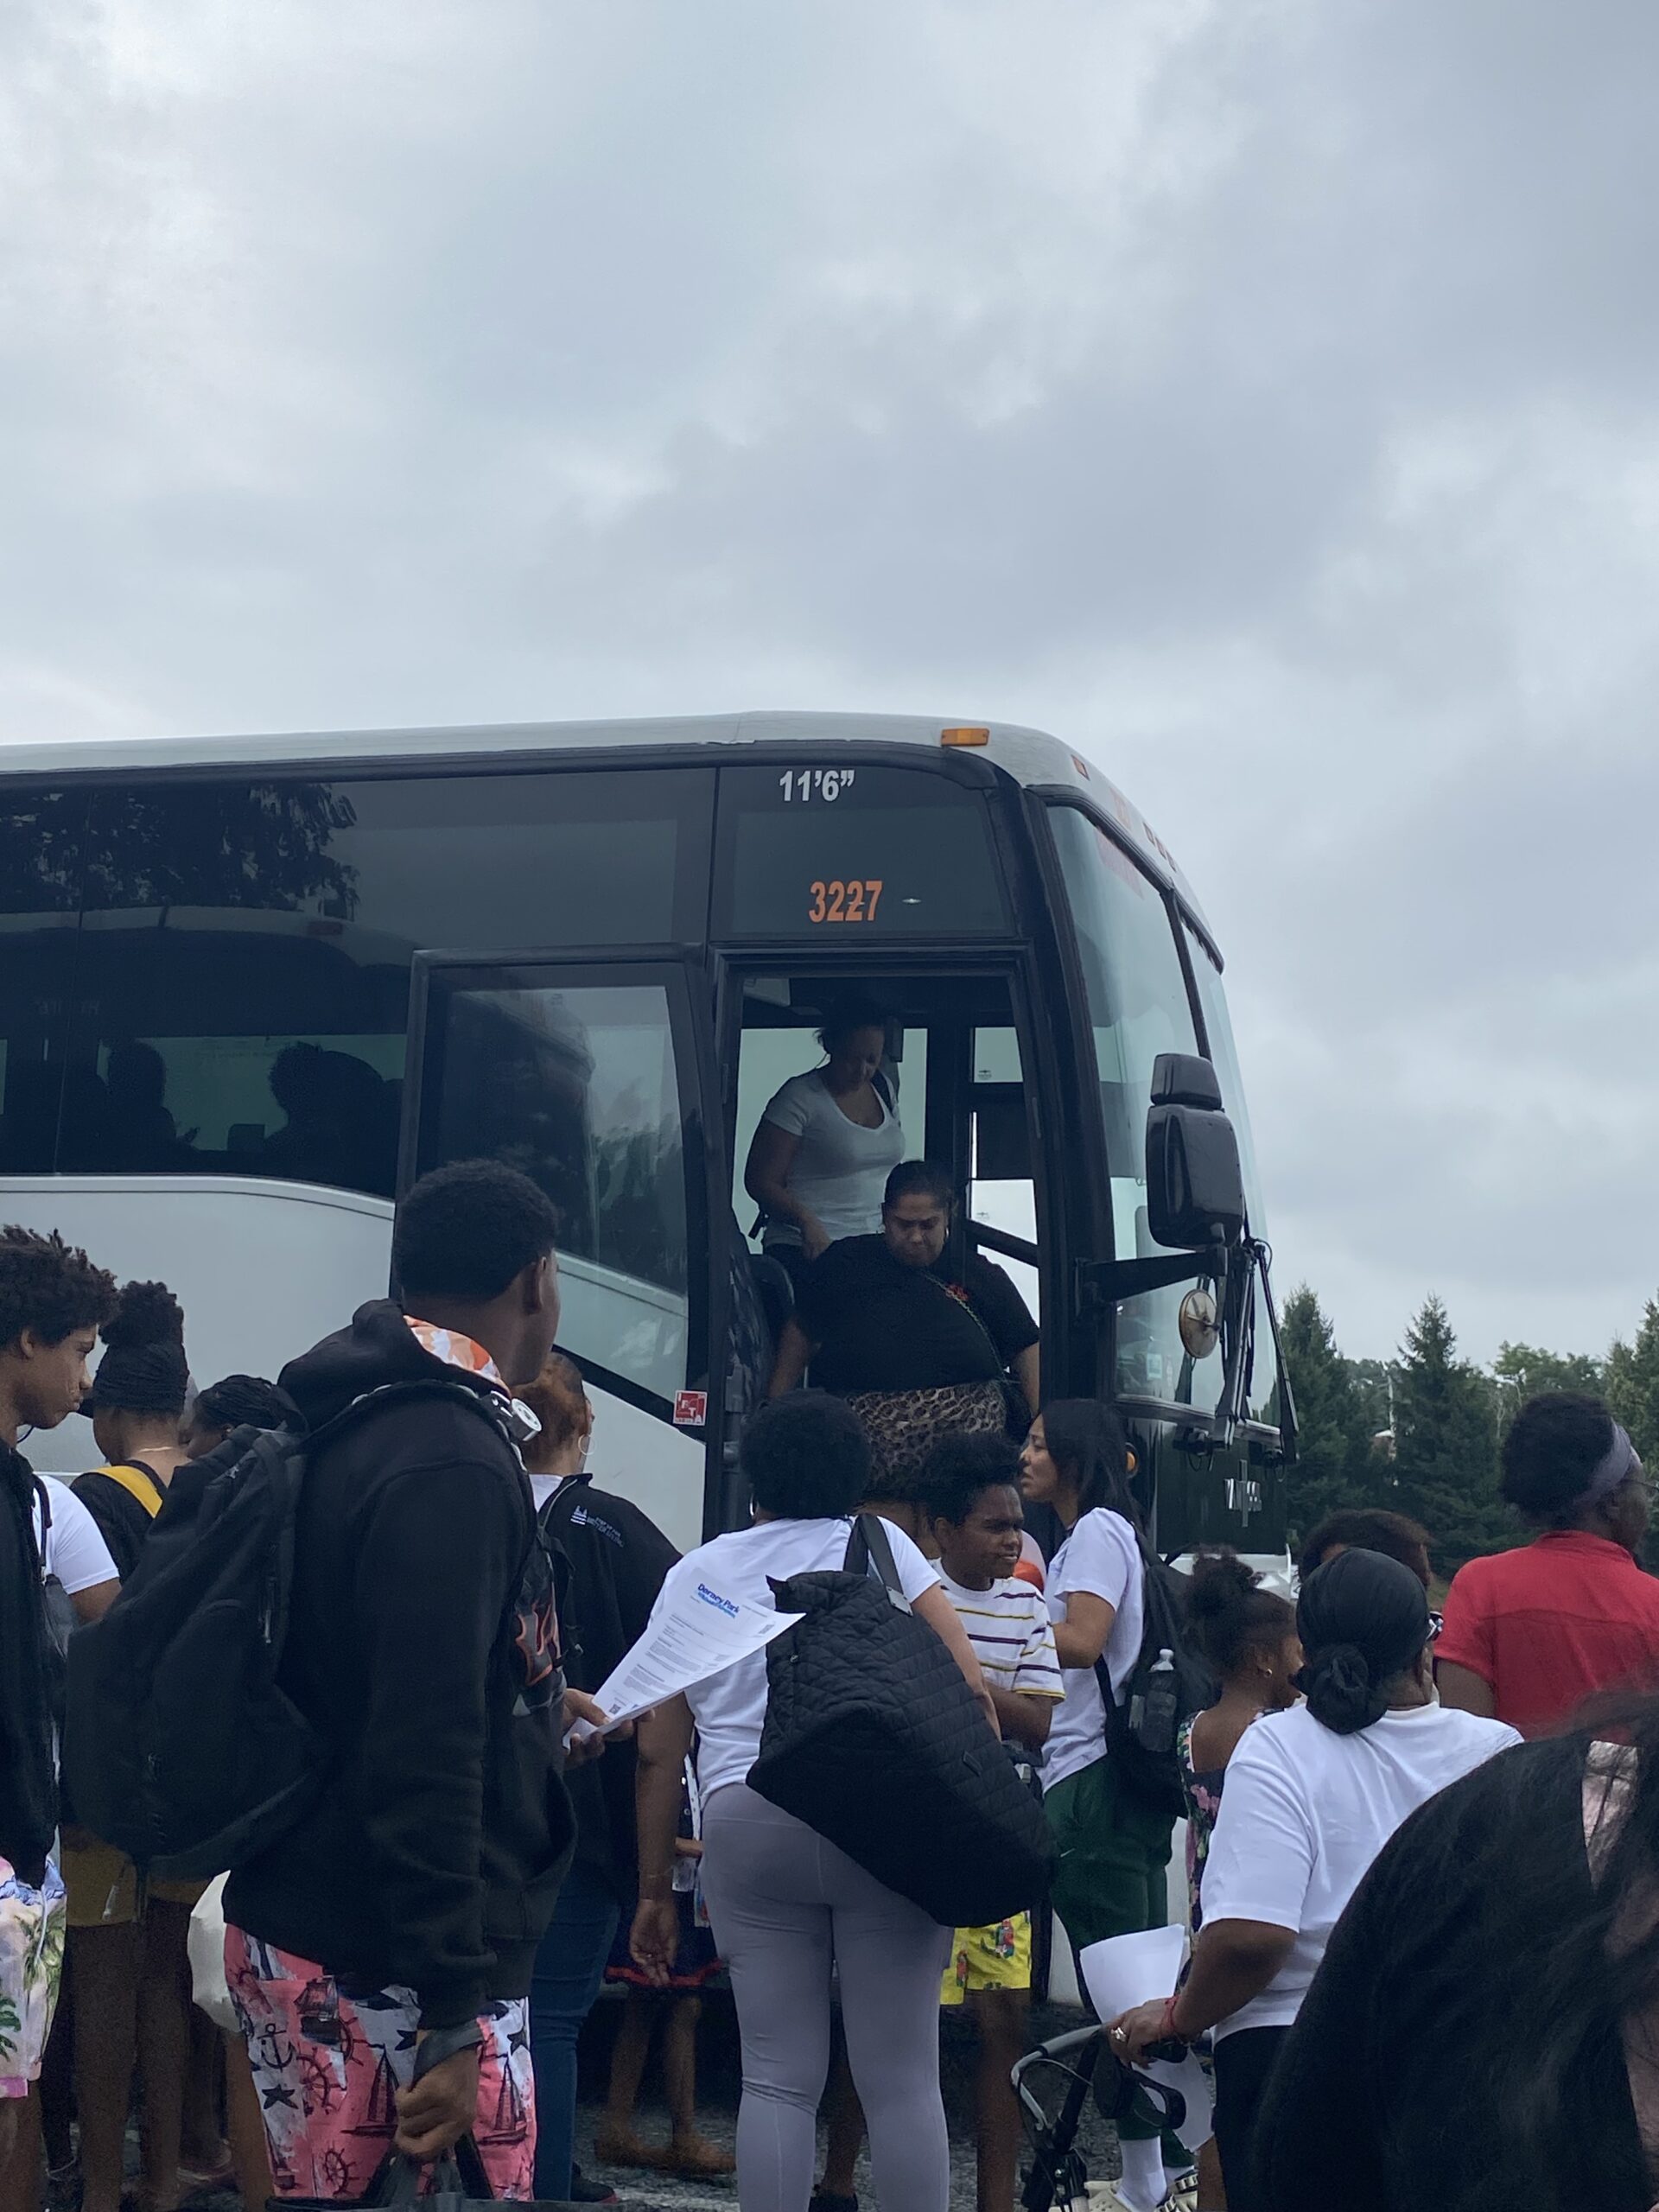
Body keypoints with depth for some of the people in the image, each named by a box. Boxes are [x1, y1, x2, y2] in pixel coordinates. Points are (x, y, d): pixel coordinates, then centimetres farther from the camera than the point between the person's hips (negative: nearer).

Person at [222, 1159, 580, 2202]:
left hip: (312, 1931, 10)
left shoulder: (364, 1424, 11)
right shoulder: (450, 1464, -19)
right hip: (387, 1969, -10)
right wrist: (452, 2017, -23)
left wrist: (536, 1707, 39)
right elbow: (424, 1753, -24)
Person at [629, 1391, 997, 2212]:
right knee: (902, 2079, 1)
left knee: (778, 2078, 4)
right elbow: (969, 1690, 0)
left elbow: (659, 1752, 12)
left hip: (749, 1821, 2)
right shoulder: (881, 1546, 10)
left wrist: (655, 1889, 17)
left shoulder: (696, 1574, 15)